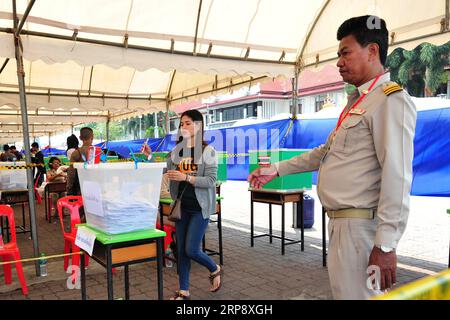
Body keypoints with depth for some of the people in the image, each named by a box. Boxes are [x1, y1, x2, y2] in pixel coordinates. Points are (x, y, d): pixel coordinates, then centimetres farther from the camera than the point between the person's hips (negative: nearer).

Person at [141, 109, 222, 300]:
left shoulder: (208, 151, -9)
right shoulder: (177, 150, 7)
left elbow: (211, 181, -16)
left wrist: (185, 177, -25)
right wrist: (150, 157, -8)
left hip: (200, 207, -5)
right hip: (182, 206, 5)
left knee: (191, 250, -5)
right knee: (181, 250, 10)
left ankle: (215, 270, 25)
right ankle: (183, 291, 25)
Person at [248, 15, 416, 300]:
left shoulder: (391, 100, -12)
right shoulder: (357, 102, 19)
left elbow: (398, 176, -21)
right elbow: (326, 152, 25)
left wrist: (386, 244, -24)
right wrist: (276, 170, 23)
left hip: (362, 226, -10)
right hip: (342, 222, 10)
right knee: (344, 289, 21)